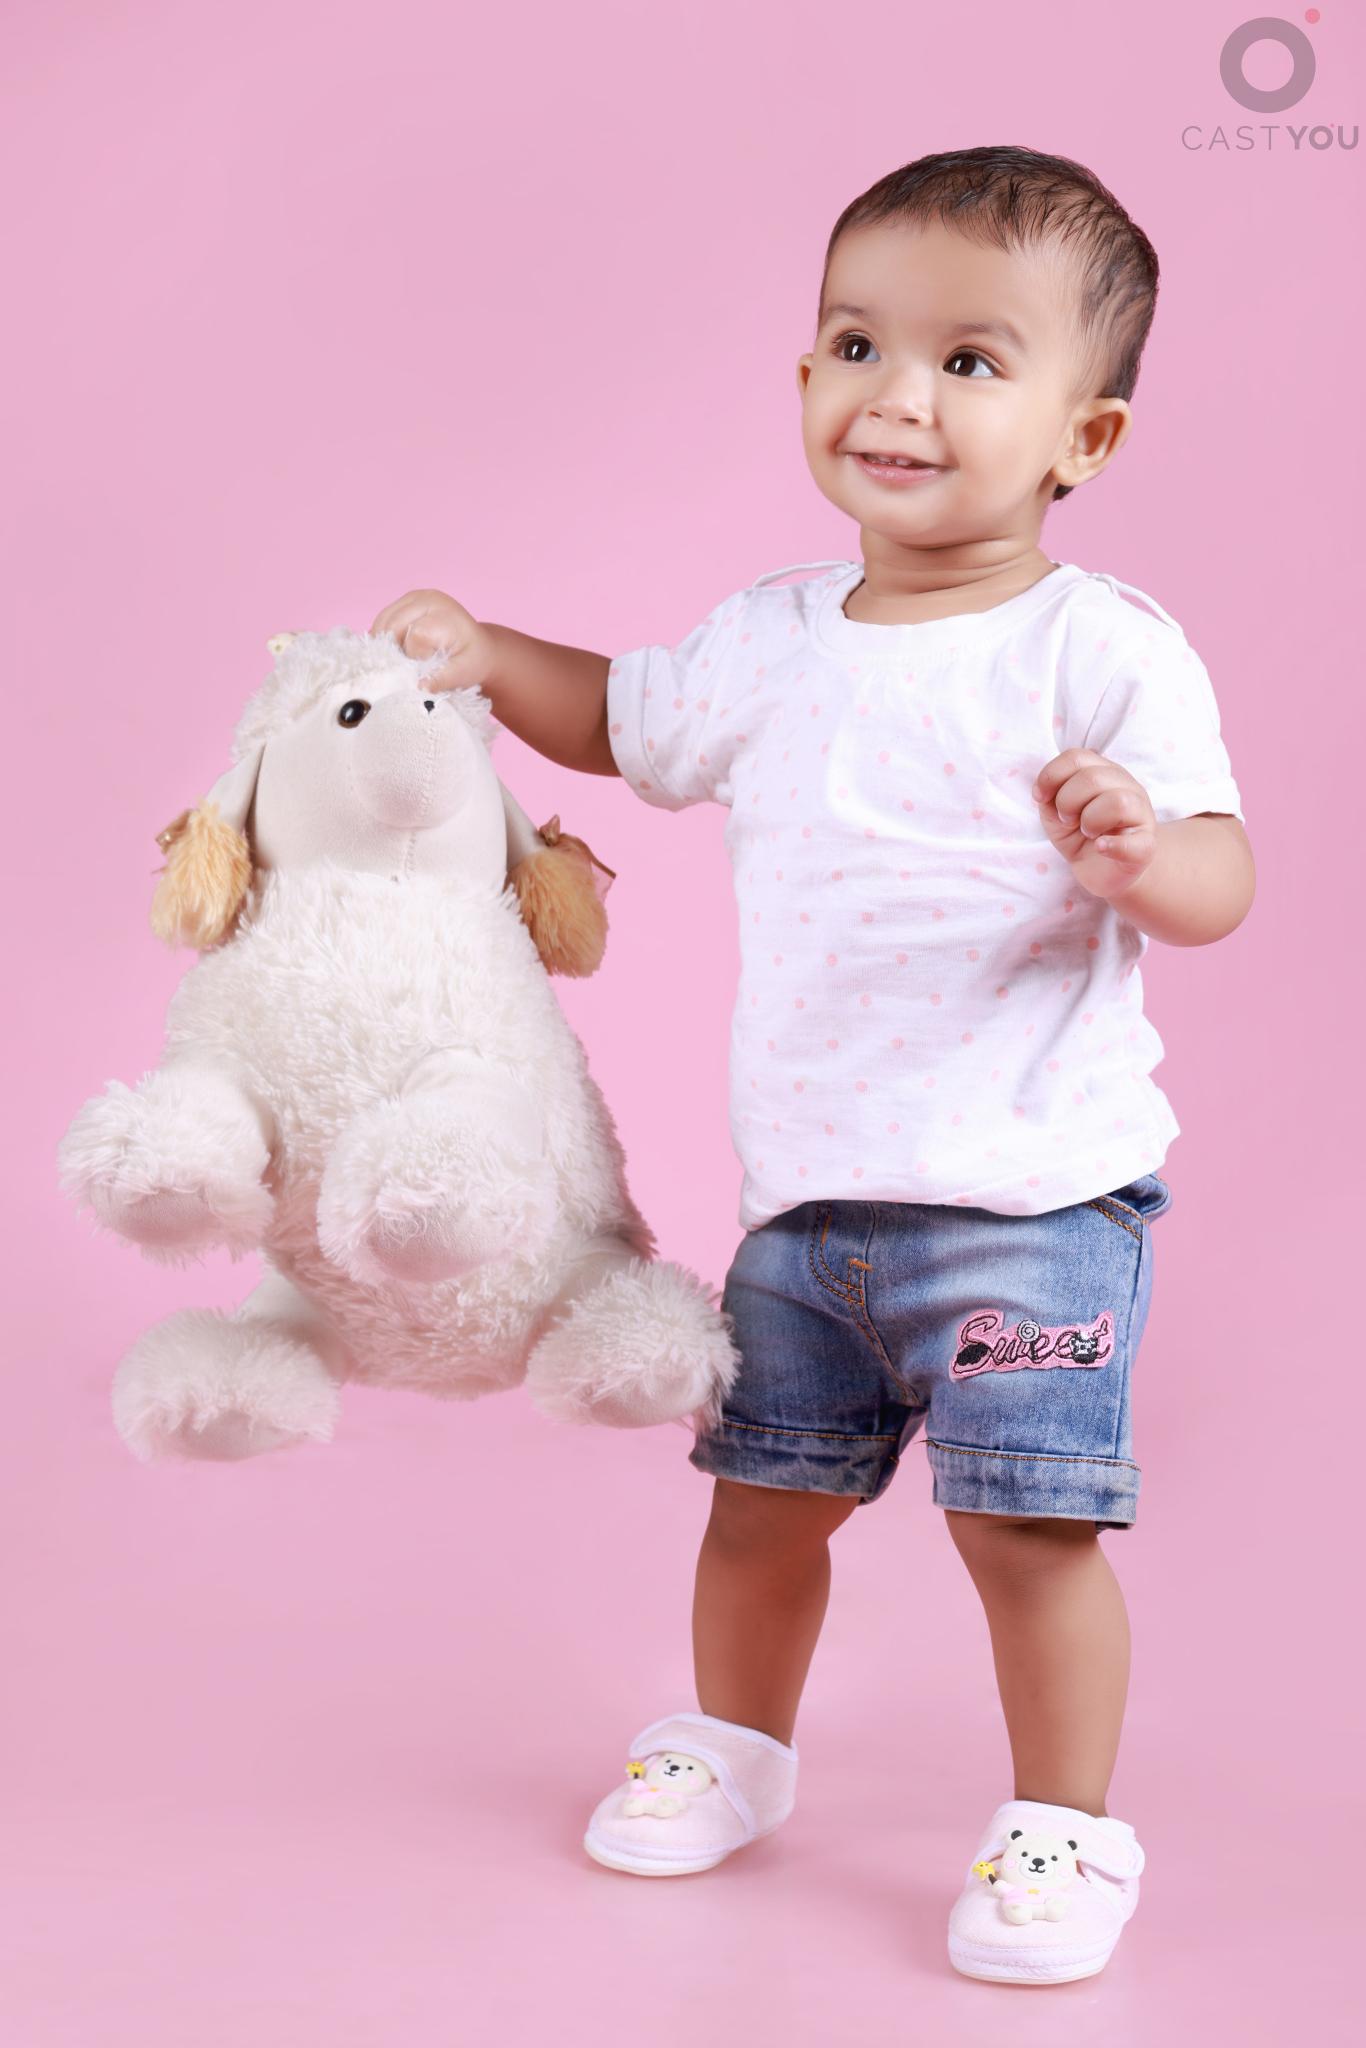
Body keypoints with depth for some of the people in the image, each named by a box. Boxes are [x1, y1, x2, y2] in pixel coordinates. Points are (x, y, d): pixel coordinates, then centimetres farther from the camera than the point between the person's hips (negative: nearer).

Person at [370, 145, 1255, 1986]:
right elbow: (628, 721, 24)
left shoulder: (1101, 651, -10)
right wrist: (485, 654, 9)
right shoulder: (772, 640, 7)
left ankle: (1066, 1830, 16)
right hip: (806, 1191, 5)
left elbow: (1218, 882, -12)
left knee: (1027, 1517, -4)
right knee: (767, 1488, 16)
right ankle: (735, 1743, 39)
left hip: (1030, 1190, -5)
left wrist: (1138, 847, -34)